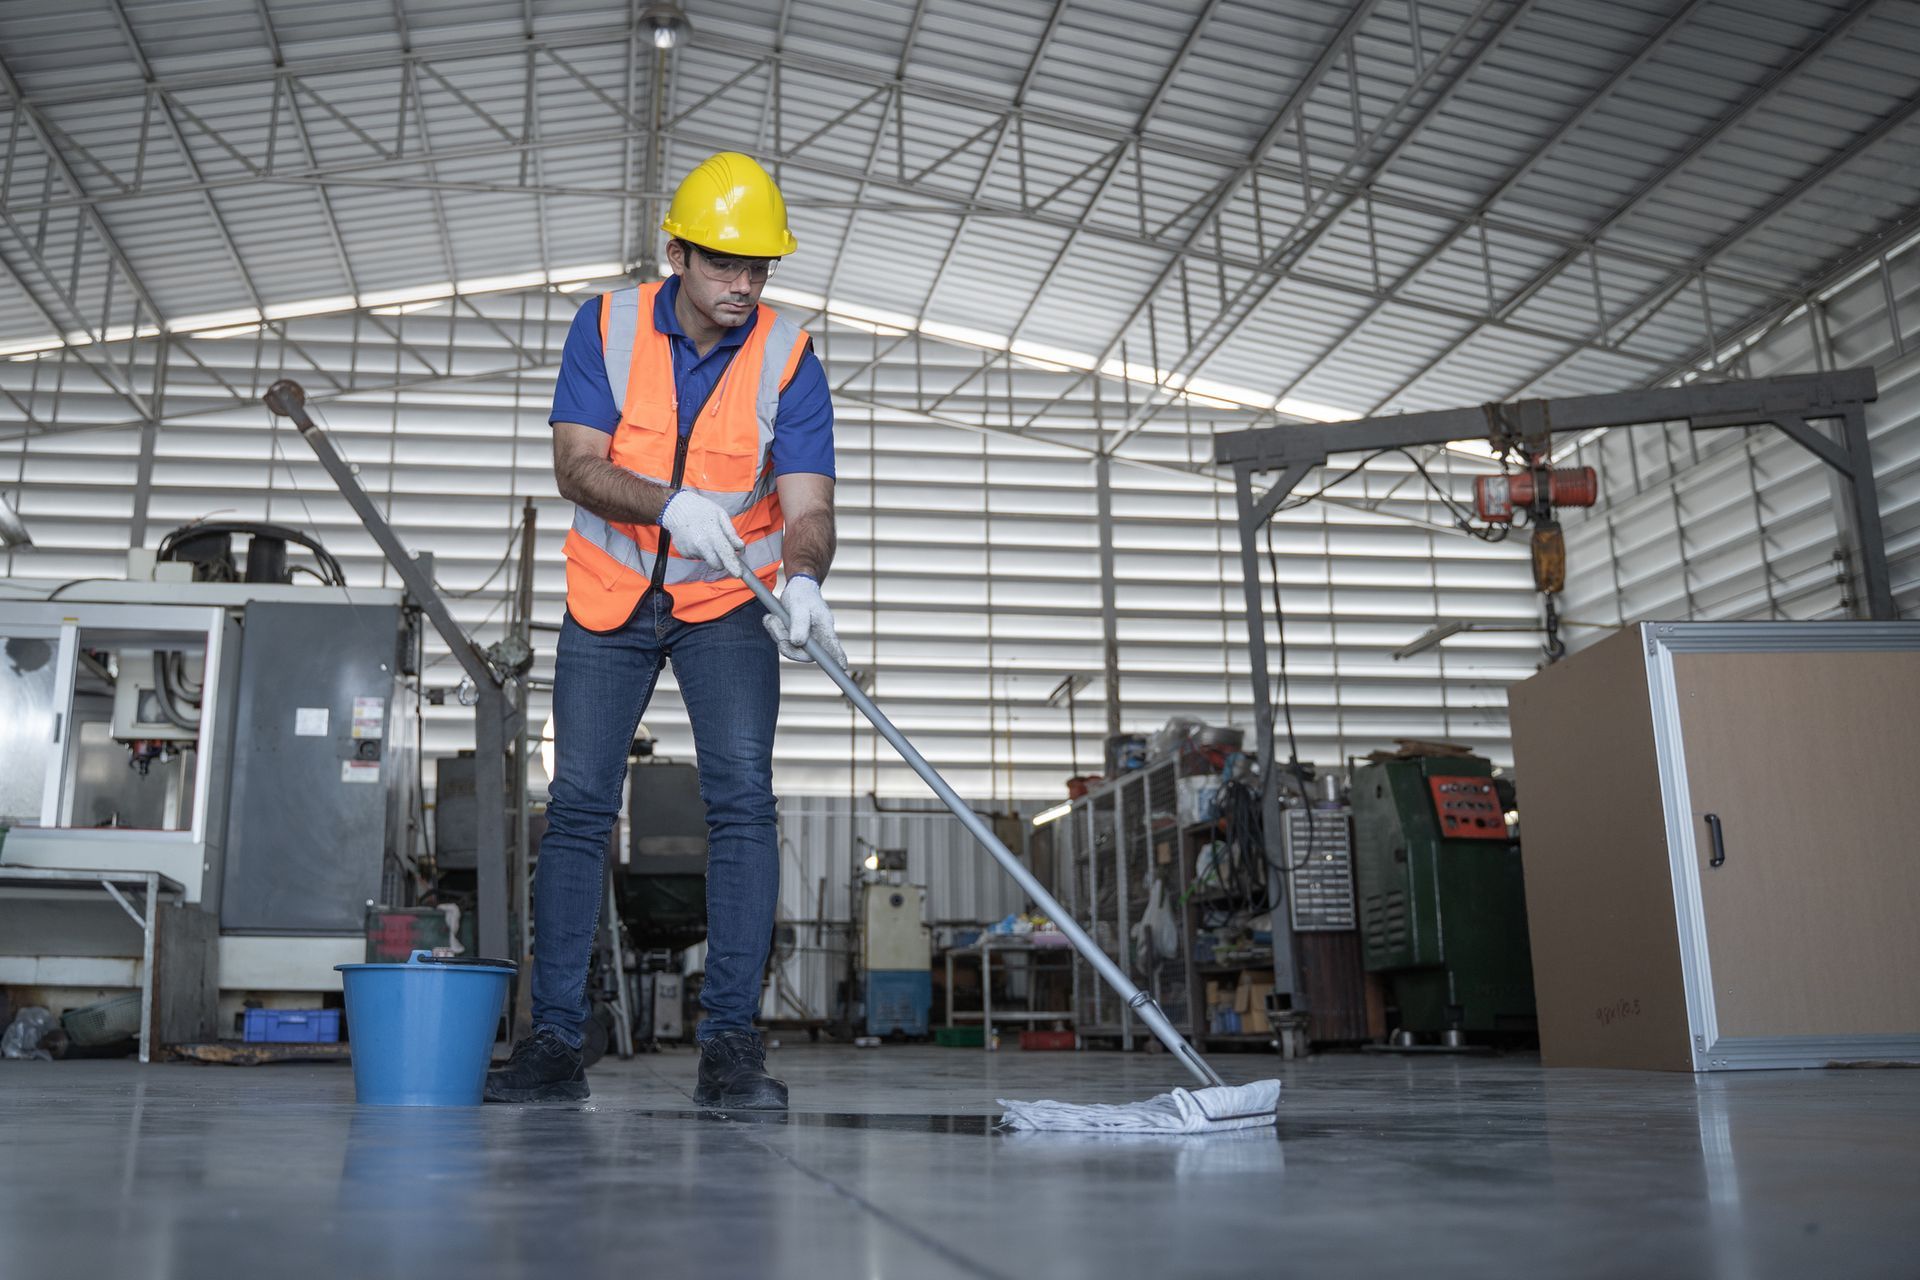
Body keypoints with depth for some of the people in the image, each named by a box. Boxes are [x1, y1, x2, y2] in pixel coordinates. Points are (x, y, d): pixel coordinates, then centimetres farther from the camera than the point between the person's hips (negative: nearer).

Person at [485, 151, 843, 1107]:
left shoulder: (787, 358, -9)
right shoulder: (607, 327, -7)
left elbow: (807, 503, -17)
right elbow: (576, 465, -16)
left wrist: (803, 579, -40)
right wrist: (672, 504, -35)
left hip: (727, 603, -1)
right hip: (609, 597, 1)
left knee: (742, 797, -15)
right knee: (579, 804, -2)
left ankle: (730, 1042, -10)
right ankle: (555, 1041, 6)